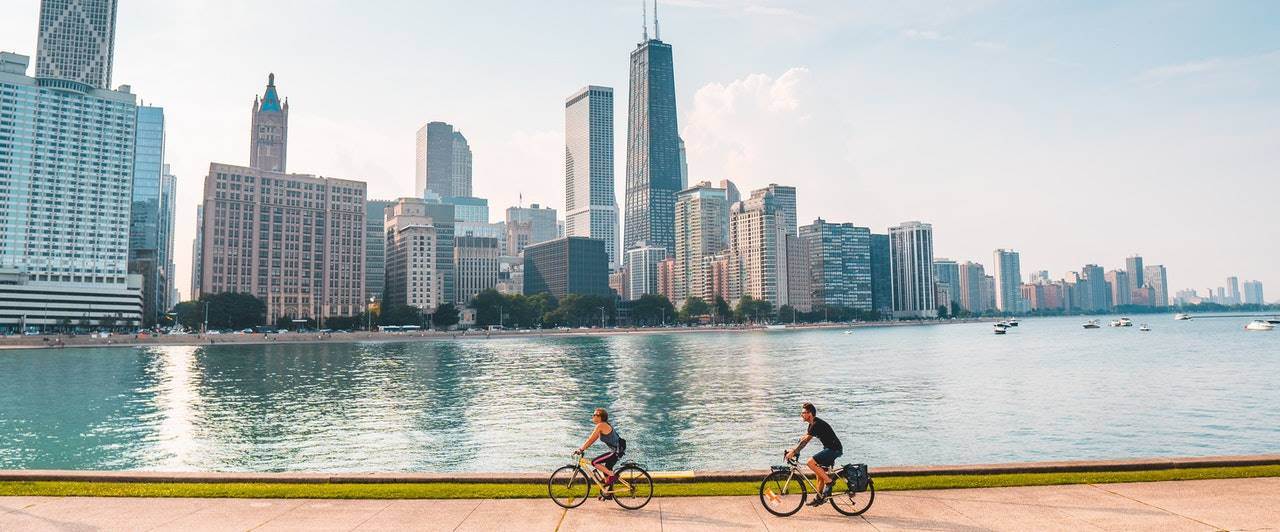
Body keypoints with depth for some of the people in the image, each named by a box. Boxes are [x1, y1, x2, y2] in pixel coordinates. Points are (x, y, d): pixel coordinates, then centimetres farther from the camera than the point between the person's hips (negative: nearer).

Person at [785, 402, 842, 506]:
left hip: (834, 449, -10)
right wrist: (793, 450, 8)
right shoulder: (812, 424, 12)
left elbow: (805, 440, -23)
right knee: (820, 473, 12)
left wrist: (793, 452, -22)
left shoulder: (817, 424, -20)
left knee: (811, 462, -20)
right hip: (829, 449, 10)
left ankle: (829, 482, -10)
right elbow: (803, 438, 15)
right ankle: (819, 498, 20)